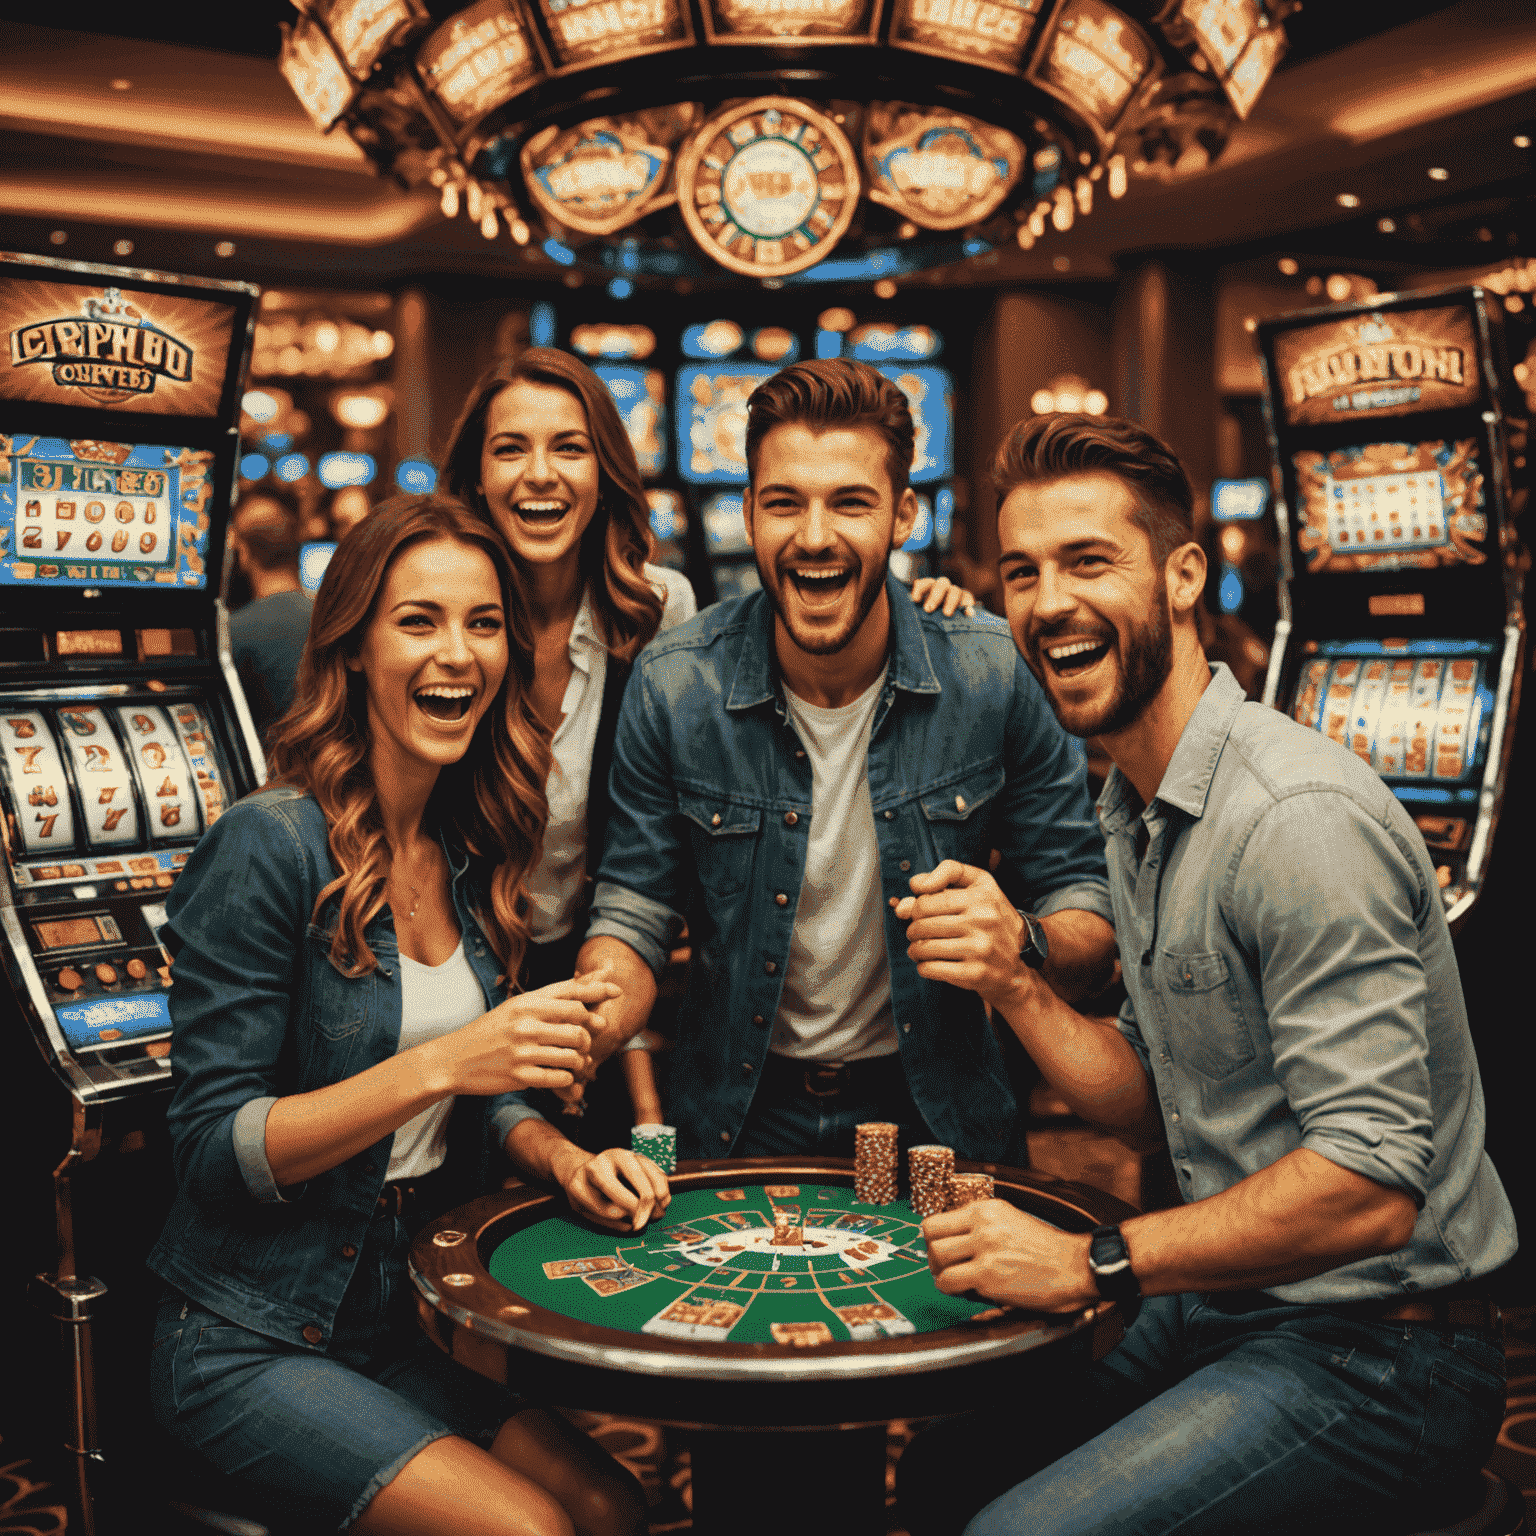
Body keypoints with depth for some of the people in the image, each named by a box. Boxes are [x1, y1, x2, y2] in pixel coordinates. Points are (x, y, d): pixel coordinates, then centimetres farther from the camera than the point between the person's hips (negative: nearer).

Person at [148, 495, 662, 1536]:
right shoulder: (271, 845, -18)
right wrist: (444, 1063, -29)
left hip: (402, 1324, 6)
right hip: (246, 1345, -6)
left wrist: (561, 1158, -8)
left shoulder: (469, 853, 3)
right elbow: (213, 1149, -19)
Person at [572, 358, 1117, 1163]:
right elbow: (631, 916, -2)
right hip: (740, 1116, 1)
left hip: (934, 1114, 0)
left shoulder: (994, 676, -11)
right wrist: (588, 1023, -24)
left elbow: (1087, 918, -6)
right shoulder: (672, 685, -9)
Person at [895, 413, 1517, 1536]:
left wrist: (1091, 1264, -22)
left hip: (1376, 1349, -9)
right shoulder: (1136, 815, 7)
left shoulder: (1297, 819, -25)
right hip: (1228, 1308, 9)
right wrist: (1015, 986, -10)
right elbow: (1153, 1108, 7)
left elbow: (1370, 1185, -29)